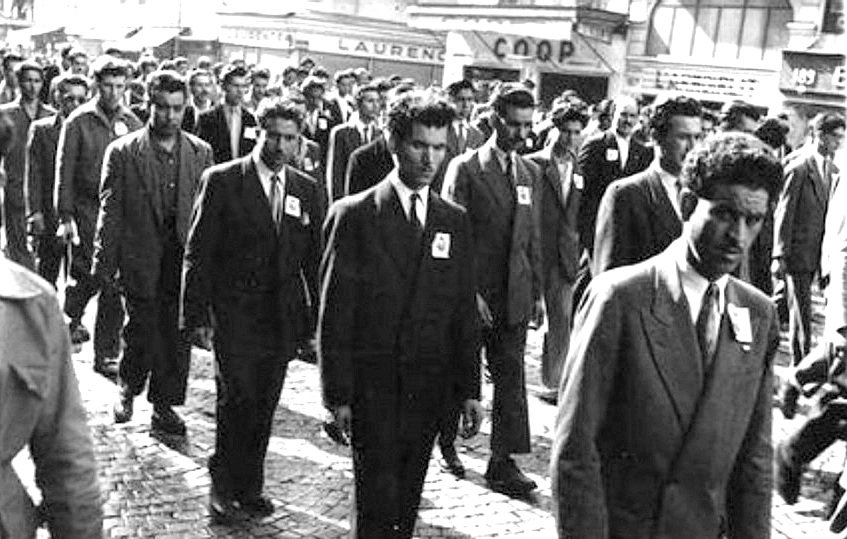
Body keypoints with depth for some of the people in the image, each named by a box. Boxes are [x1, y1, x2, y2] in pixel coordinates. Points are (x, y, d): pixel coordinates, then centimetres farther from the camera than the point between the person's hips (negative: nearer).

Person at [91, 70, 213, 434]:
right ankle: (127, 389, 32)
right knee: (142, 333, 4)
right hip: (140, 261, -2)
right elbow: (110, 212, -2)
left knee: (177, 338, 5)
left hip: (185, 259, 2)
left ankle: (164, 407, 20)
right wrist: (104, 264, -5)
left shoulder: (200, 152, 6)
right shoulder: (123, 152, -1)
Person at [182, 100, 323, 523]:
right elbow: (197, 254, -4)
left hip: (284, 319, 4)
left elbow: (314, 260, 12)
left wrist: (317, 318, 9)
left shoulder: (306, 190, 9)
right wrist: (196, 316, -8)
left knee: (264, 408, 9)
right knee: (237, 399, -10)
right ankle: (222, 487, 10)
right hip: (234, 314, -4)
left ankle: (249, 487, 25)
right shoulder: (222, 181, -3)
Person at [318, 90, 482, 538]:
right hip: (372, 385, -3)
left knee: (407, 502, 10)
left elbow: (463, 312, 9)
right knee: (378, 500, -5)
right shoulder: (354, 215, -4)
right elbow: (334, 314, -5)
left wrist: (469, 389, 5)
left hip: (429, 387, 4)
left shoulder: (455, 221, 8)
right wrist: (338, 394, -8)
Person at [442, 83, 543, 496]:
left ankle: (503, 463, 6)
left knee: (511, 377, 2)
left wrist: (537, 292, 11)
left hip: (514, 294, 4)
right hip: (473, 292, -4)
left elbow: (532, 237, 15)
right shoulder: (465, 168, -6)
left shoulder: (530, 172, 11)